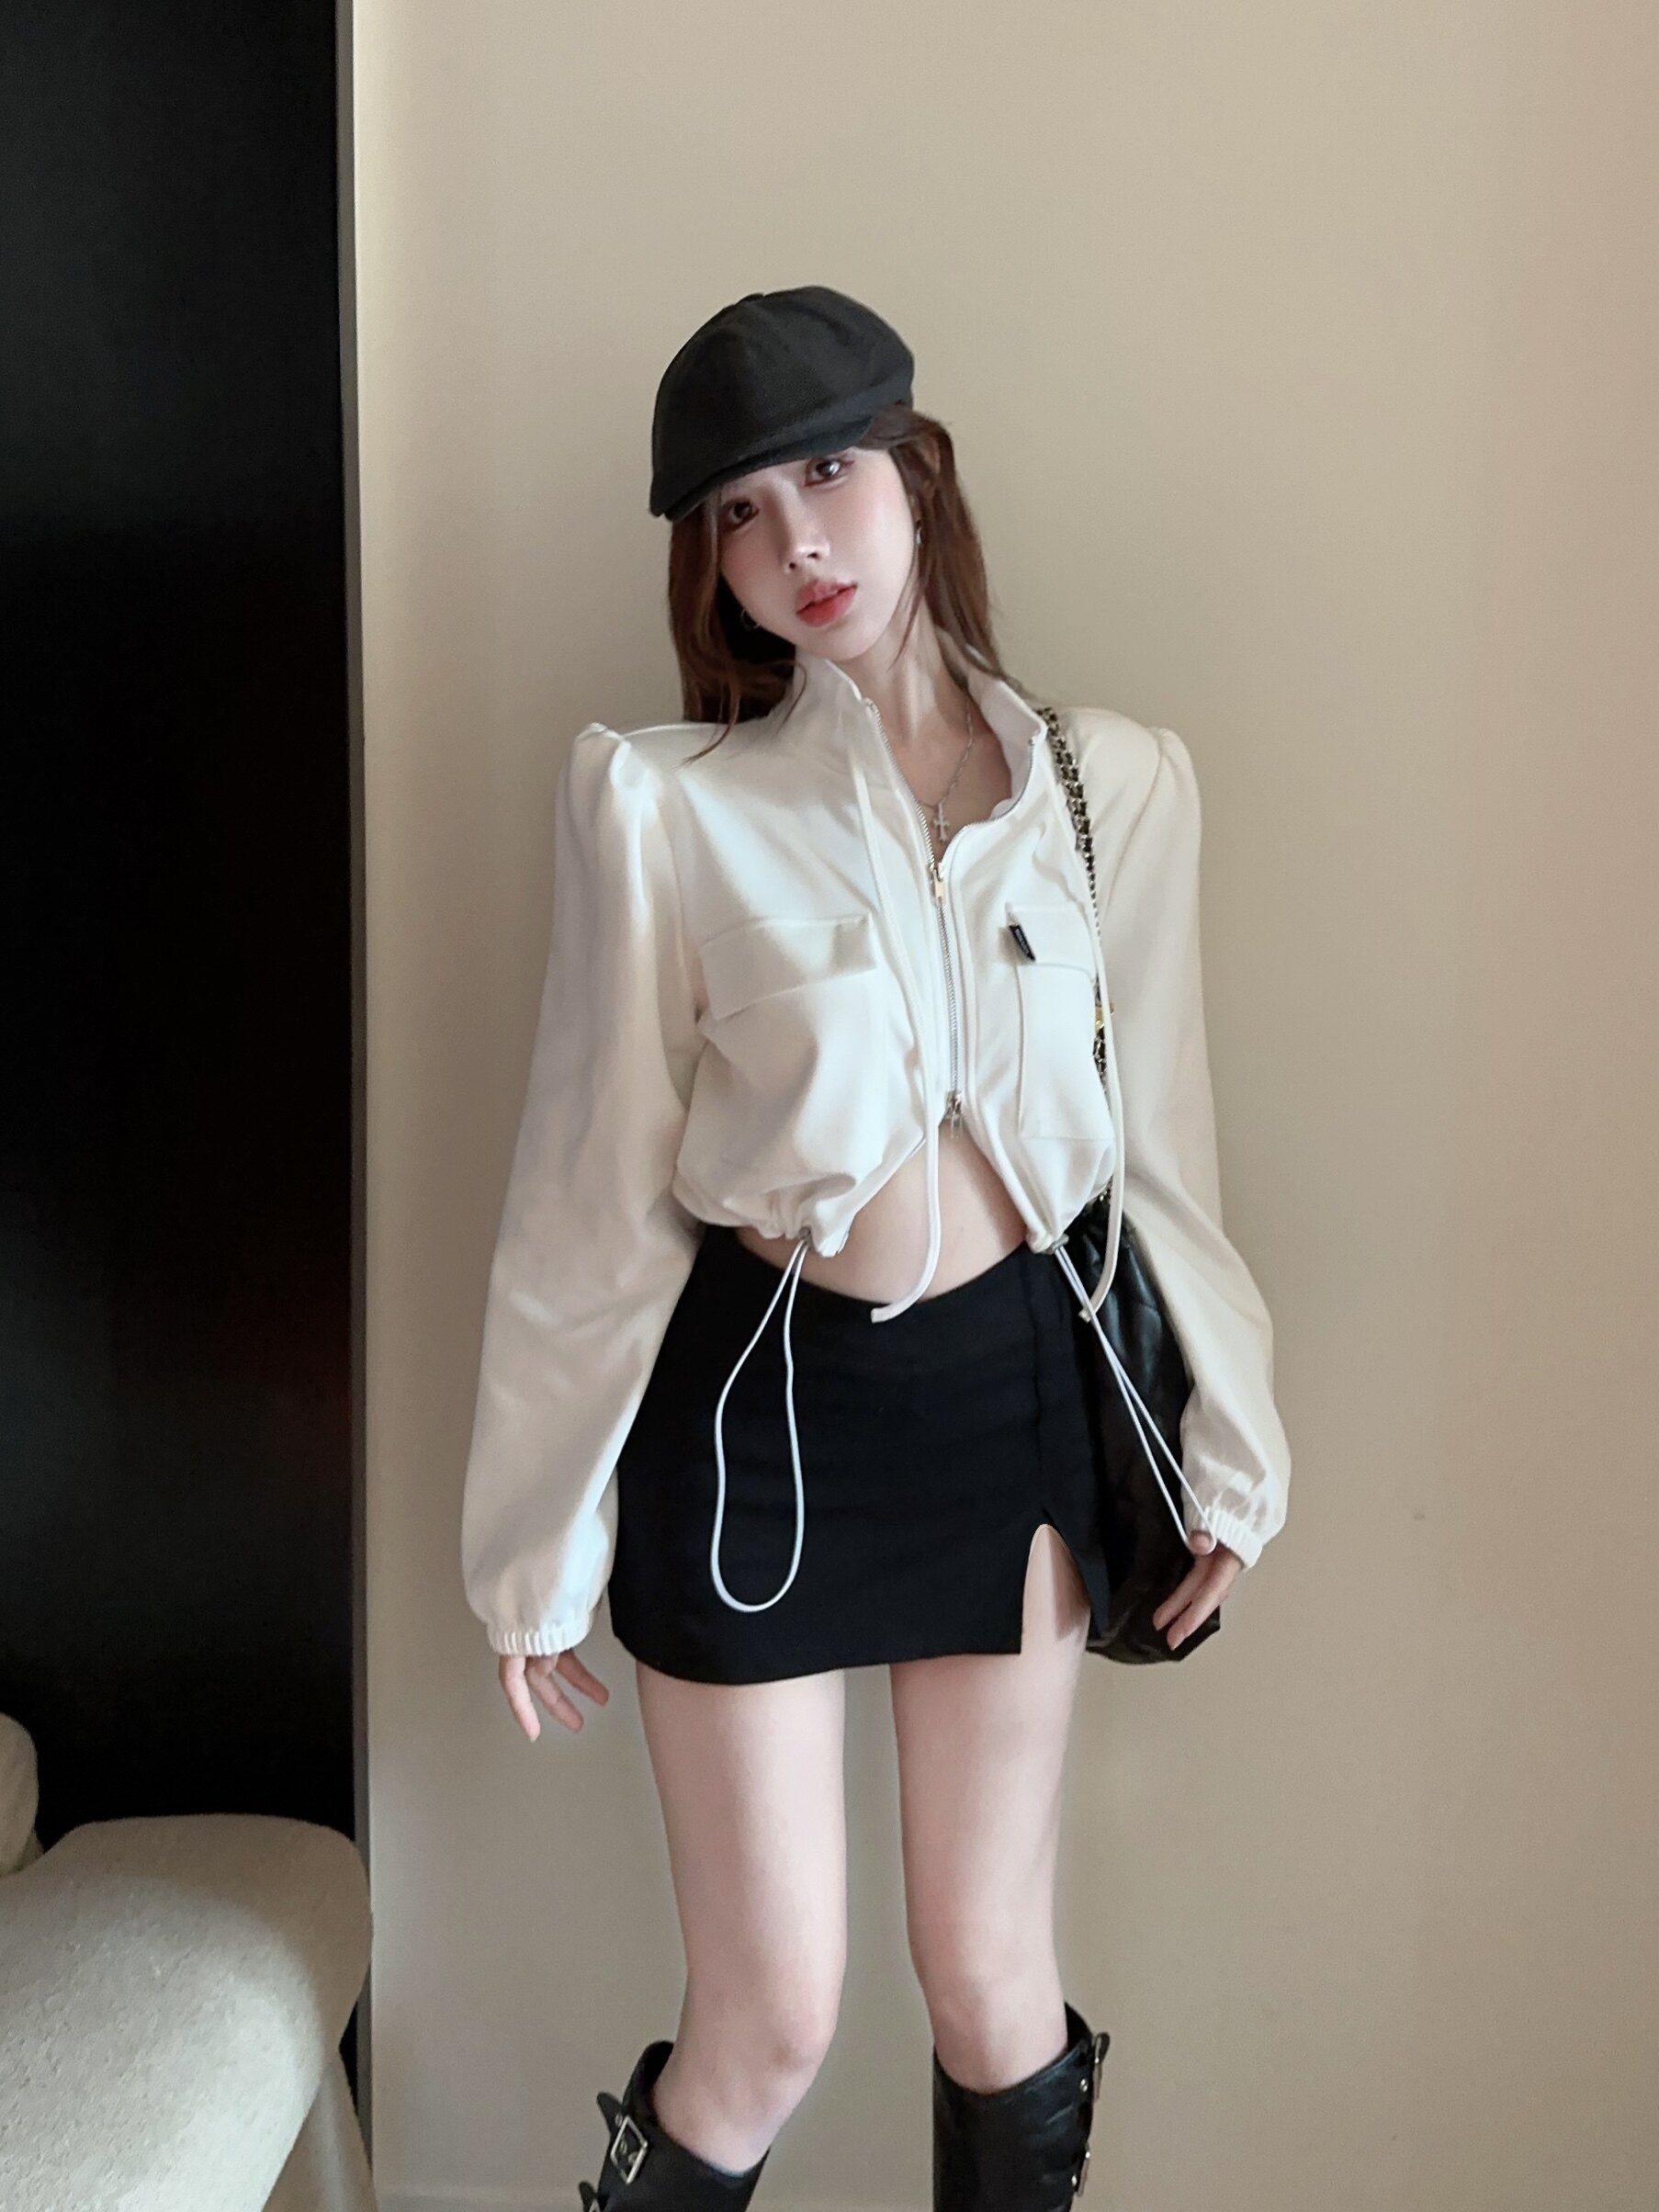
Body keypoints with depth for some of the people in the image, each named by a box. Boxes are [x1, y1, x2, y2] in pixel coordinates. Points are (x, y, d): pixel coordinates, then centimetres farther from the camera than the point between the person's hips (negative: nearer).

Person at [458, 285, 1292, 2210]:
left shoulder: (1116, 783, -2)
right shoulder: (660, 802, -11)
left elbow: (1156, 1136, 5)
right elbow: (593, 1192, -7)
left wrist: (1228, 1446, 10)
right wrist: (542, 1539, -2)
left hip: (1012, 1390, 3)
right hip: (754, 1401, -2)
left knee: (991, 1982, 14)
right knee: (768, 2028, 8)